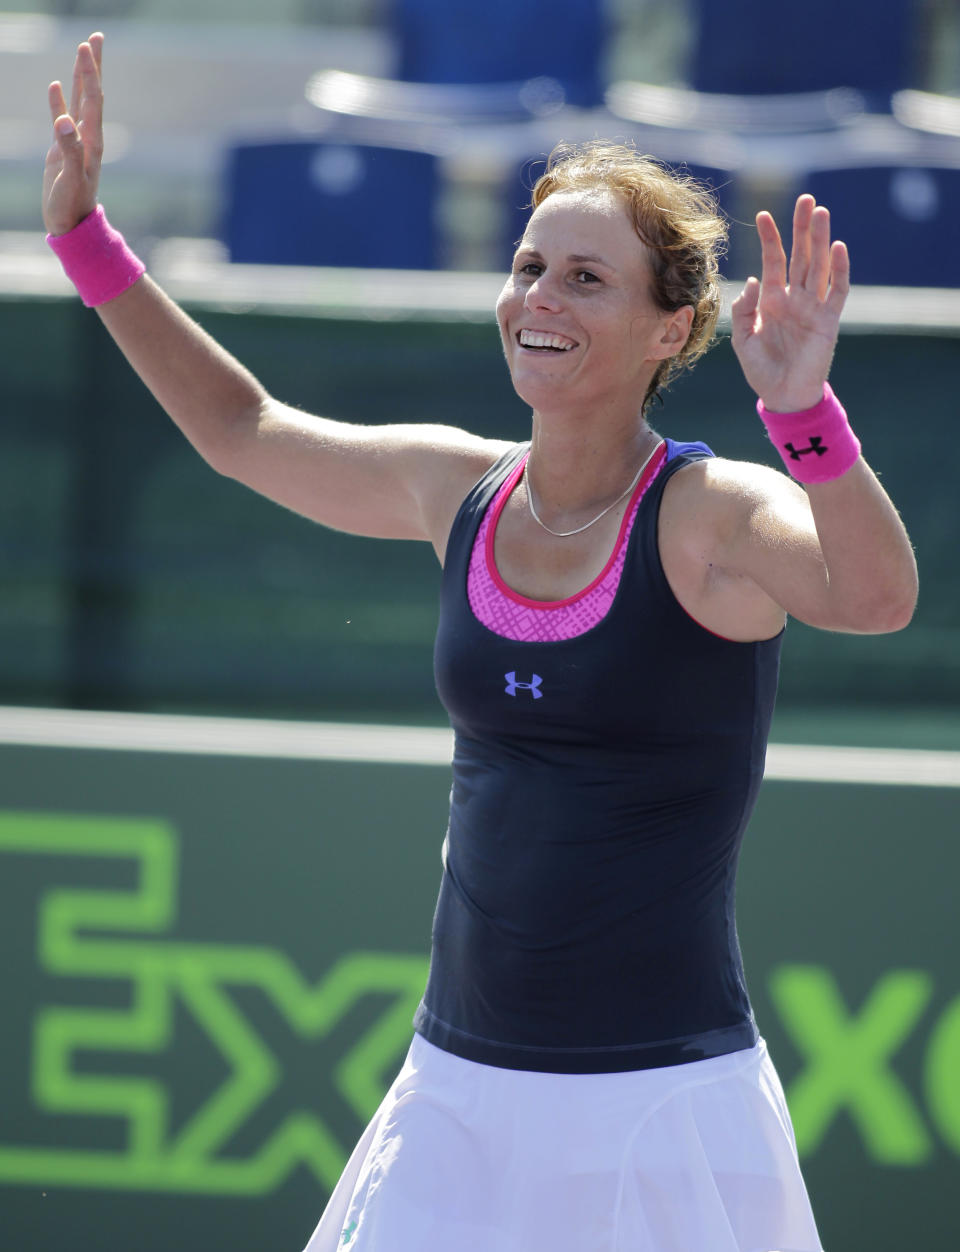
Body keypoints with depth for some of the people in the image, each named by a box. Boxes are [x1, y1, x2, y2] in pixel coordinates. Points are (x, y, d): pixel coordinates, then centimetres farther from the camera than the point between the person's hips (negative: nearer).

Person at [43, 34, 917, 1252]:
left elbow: (874, 597, -31)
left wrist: (803, 409, -47)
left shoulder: (713, 514, -10)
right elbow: (243, 430, 24)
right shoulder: (464, 490, 7)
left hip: (661, 1107, -5)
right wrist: (84, 238, 20)